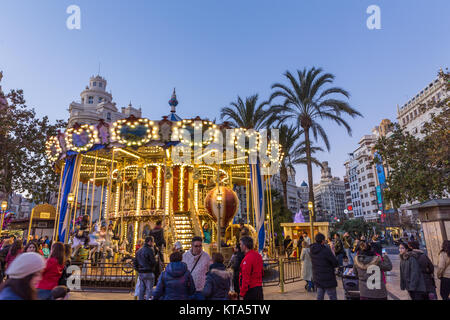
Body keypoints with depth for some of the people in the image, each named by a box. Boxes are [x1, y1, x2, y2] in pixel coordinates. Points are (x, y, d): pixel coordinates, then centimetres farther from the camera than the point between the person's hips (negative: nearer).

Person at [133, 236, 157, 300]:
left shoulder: (139, 251, 13)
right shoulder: (150, 250, -12)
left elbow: (135, 263, 16)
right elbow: (154, 262, -15)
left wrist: (138, 270, 17)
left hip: (141, 273, 7)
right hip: (149, 273, -7)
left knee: (141, 290, 13)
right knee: (149, 290, -1)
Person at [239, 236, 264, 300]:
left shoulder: (247, 258, -20)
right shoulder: (258, 255, 7)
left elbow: (246, 277, -21)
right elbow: (262, 272, 16)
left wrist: (242, 292, -15)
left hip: (251, 289, -9)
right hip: (259, 287, 9)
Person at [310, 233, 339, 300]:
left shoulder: (312, 250, -1)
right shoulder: (326, 250, -23)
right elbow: (336, 263, -15)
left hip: (317, 277, 7)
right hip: (328, 279, -7)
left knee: (320, 296, 17)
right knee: (333, 297, 7)